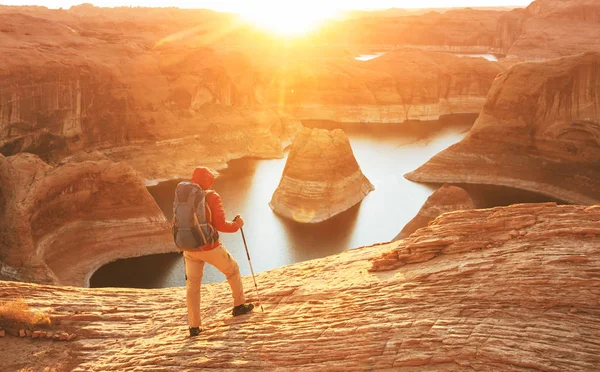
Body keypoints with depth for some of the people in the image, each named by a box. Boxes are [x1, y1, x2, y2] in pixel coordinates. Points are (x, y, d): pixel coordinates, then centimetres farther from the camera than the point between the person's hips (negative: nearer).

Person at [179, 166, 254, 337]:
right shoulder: (211, 197, -13)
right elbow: (221, 225, -18)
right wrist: (237, 224, -1)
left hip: (190, 249, 4)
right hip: (211, 247, -4)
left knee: (192, 286, 12)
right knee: (233, 271, 22)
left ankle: (194, 326, 8)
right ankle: (239, 305, 34)